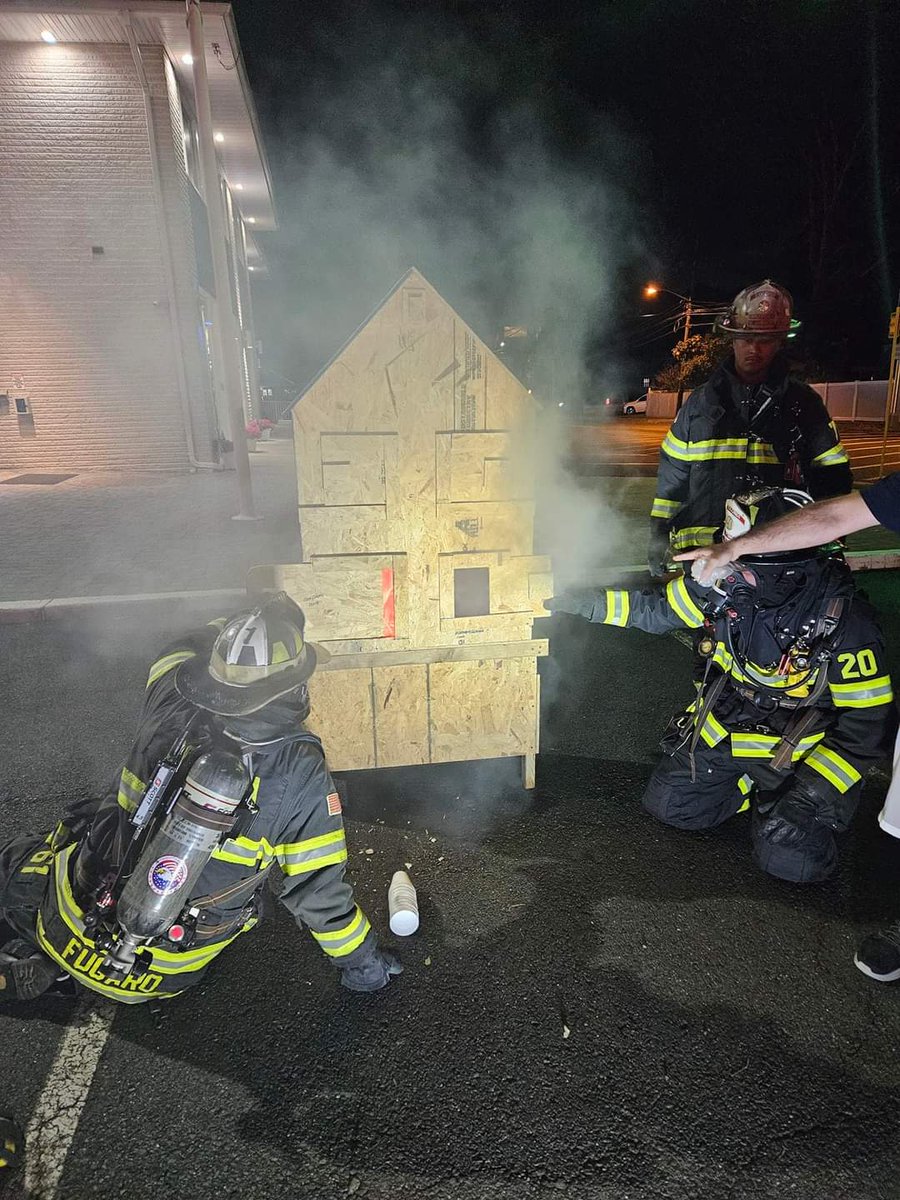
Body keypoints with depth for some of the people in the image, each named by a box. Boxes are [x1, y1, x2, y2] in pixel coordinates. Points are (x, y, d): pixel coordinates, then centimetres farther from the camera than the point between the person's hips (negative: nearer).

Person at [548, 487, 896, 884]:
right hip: (720, 730, 5)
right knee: (668, 805, 4)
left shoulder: (845, 622, -27)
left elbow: (868, 721, -21)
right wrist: (585, 602, -11)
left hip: (794, 749, -4)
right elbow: (656, 609, -1)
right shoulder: (726, 584, -16)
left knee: (793, 861, -16)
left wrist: (811, 793, -26)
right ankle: (758, 786, 24)